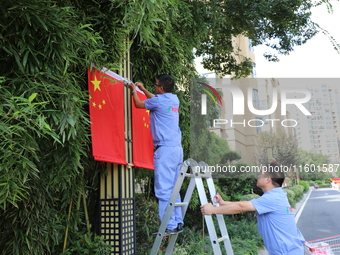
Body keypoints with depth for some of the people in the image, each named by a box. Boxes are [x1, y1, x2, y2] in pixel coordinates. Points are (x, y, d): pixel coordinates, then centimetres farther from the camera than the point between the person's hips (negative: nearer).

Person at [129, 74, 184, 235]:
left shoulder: (159, 100, -9)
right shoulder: (174, 99, 13)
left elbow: (138, 104, 9)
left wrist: (134, 91, 26)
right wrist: (143, 89, 41)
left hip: (165, 149, -9)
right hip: (177, 148, 9)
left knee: (164, 190, -7)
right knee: (174, 188, 13)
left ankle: (169, 226, -6)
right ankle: (178, 223, 16)